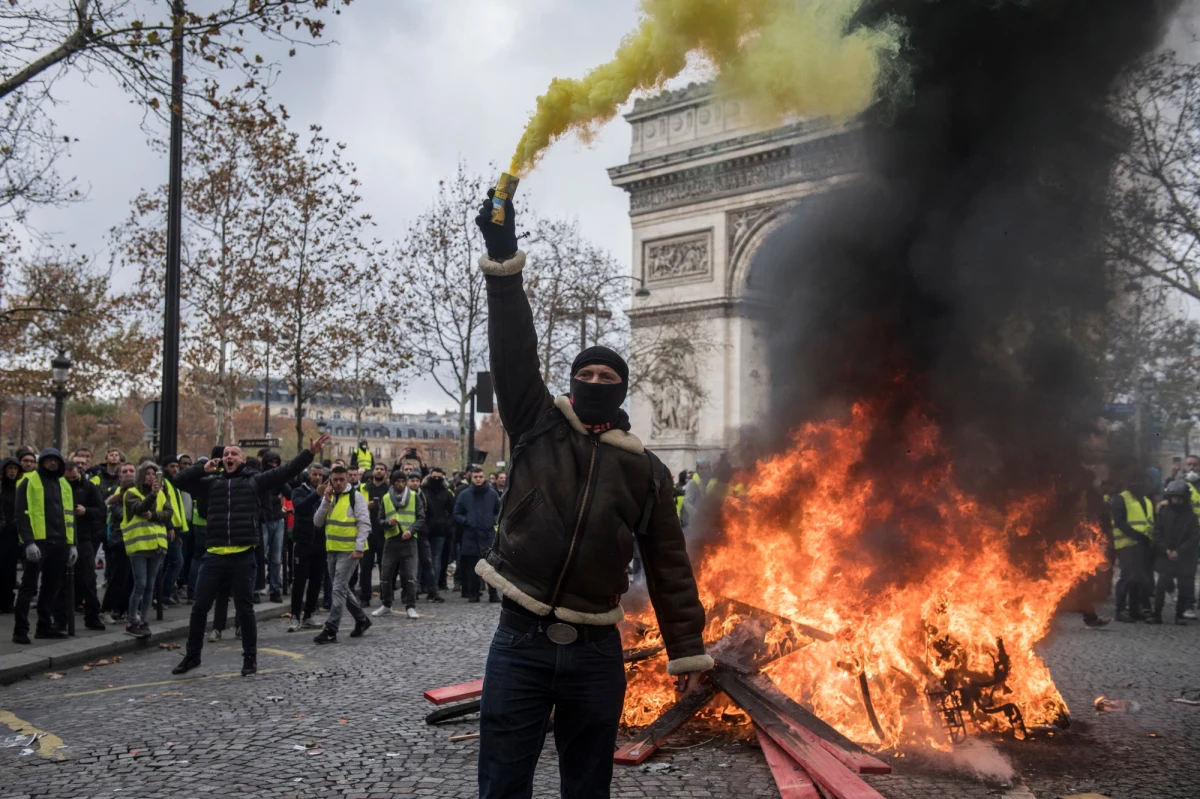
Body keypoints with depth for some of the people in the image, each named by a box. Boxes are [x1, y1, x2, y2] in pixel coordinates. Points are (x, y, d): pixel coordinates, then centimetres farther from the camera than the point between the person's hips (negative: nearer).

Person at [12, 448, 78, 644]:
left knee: (51, 587, 10)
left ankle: (45, 626, 18)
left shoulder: (64, 484, 17)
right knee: (29, 587, -5)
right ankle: (20, 629, -2)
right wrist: (28, 542, -18)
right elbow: (22, 514, -8)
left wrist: (72, 544, 13)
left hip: (59, 543, 6)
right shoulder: (29, 481, -1)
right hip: (37, 542, -6)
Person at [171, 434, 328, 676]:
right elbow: (180, 481, 12)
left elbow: (286, 471, 1)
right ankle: (192, 655, 24)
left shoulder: (255, 481, 6)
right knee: (199, 607, 8)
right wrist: (203, 469, 0)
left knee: (244, 609, 6)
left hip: (242, 557, -2)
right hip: (214, 556, 3)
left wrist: (310, 453, -8)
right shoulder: (211, 482, 13)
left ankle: (250, 658, 19)